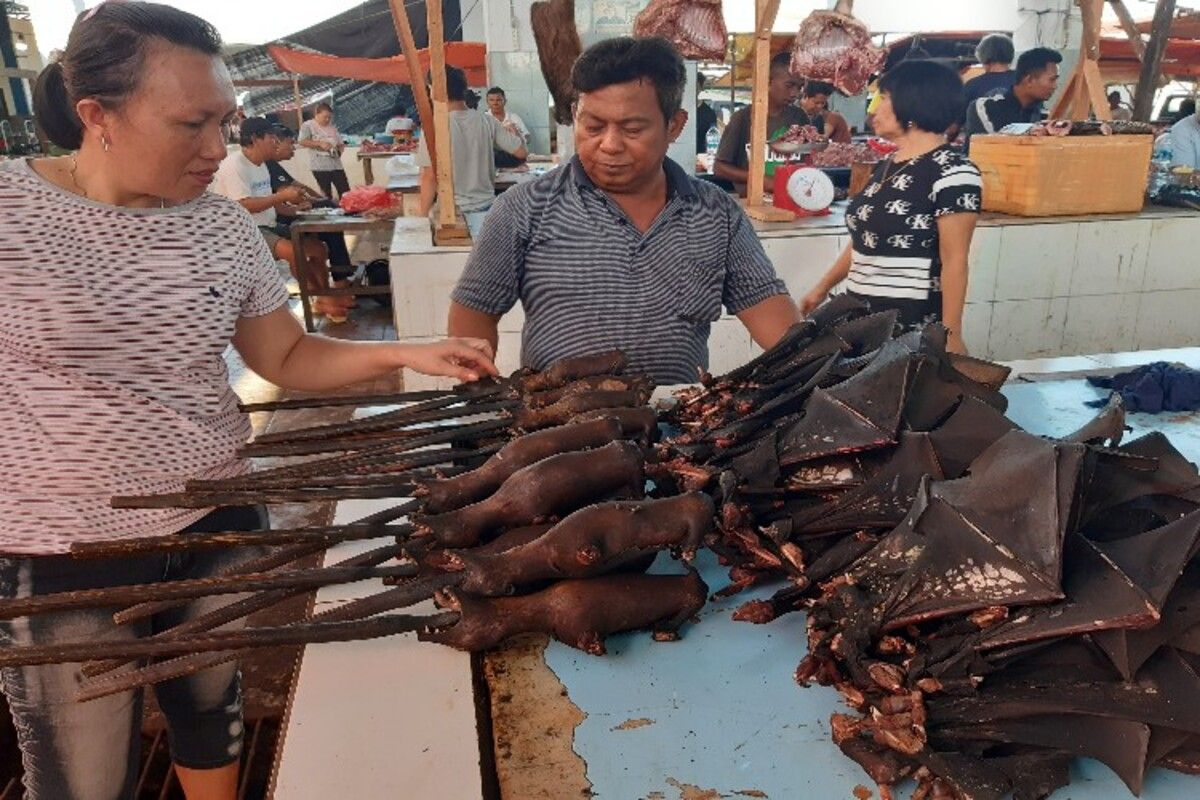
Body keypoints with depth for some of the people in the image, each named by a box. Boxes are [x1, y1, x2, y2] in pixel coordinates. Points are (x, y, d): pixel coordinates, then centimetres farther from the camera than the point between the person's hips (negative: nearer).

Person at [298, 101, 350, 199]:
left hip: (336, 164, 4)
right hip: (320, 166, -4)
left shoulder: (332, 128, 16)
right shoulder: (308, 125, 2)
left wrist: (339, 150, -4)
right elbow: (302, 142, -9)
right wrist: (320, 143, -17)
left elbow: (341, 144, 19)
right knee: (326, 194, 0)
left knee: (345, 191, -3)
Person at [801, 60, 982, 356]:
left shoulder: (952, 172, -13)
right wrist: (822, 288, 20)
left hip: (915, 326, -7)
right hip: (862, 317, 7)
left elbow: (954, 261, -15)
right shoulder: (887, 165, 12)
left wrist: (950, 335, -16)